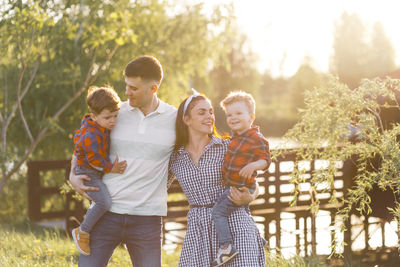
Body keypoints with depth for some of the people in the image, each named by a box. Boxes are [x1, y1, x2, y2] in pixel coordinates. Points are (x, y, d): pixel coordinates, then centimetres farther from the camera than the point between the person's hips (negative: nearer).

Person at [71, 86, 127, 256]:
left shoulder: (103, 127, 3)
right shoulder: (91, 135, -26)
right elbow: (94, 159, -24)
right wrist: (111, 168, -17)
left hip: (99, 171, 10)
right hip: (87, 172, -10)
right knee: (104, 202, -26)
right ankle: (82, 232, -10)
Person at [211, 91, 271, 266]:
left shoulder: (257, 139, -17)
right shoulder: (235, 137, 10)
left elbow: (266, 160, -20)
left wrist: (253, 166, -35)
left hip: (241, 188, -10)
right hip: (231, 186, 10)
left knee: (218, 211, -16)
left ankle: (226, 247, -17)